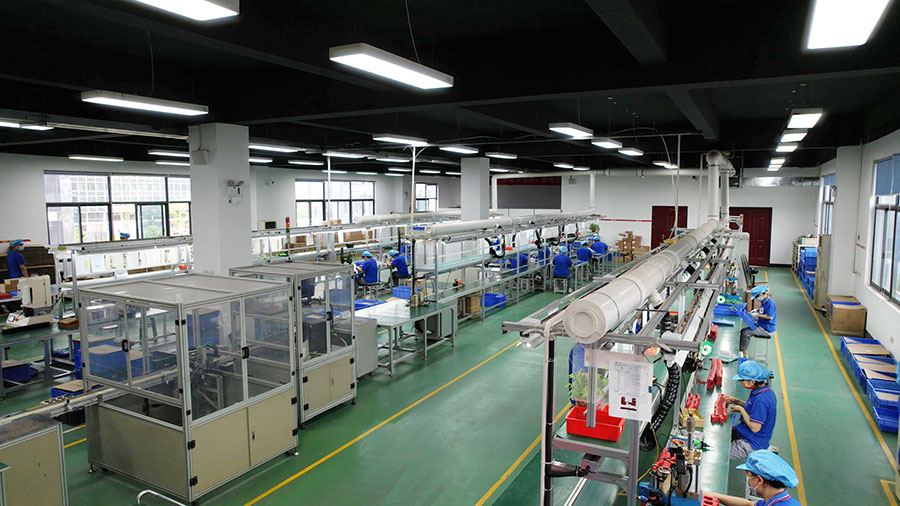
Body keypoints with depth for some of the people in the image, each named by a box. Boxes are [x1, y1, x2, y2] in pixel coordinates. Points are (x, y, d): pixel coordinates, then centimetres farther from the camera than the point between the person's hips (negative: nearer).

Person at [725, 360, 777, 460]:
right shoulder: (765, 391, -1)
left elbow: (755, 428, -28)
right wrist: (736, 401, 5)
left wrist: (741, 409, -17)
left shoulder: (761, 399, -31)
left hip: (752, 445, -10)